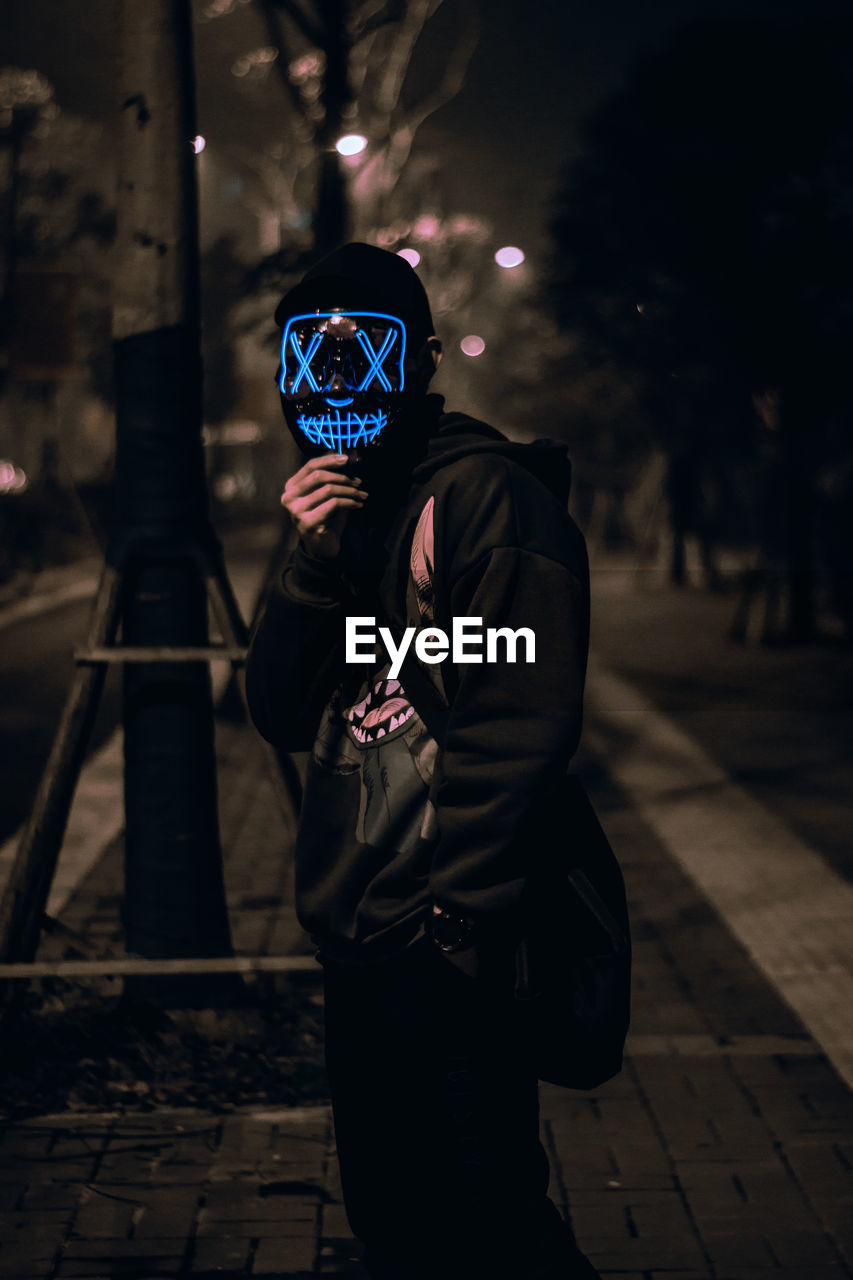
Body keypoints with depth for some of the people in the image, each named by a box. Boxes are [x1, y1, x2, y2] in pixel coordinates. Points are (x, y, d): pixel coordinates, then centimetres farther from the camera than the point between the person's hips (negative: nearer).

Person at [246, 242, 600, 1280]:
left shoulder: (488, 494, -11)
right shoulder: (342, 514, 15)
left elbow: (520, 723, -18)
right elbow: (282, 715, 6)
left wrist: (445, 922, -20)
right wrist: (316, 564, -9)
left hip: (445, 950, -8)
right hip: (354, 936, 8)